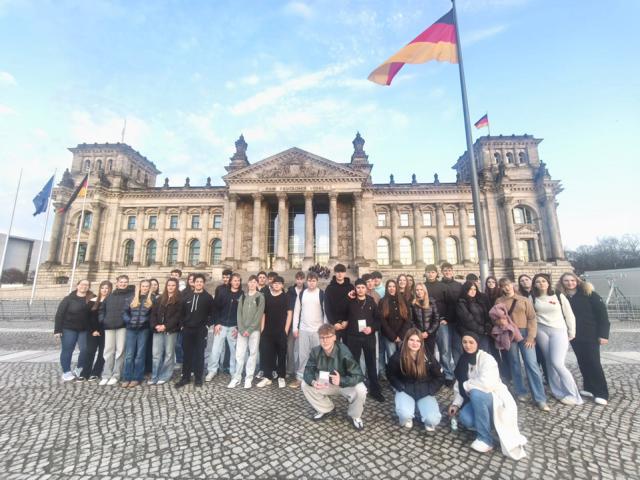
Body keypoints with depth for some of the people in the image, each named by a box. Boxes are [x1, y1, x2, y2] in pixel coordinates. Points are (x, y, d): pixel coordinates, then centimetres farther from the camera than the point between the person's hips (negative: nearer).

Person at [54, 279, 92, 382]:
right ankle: (66, 372, 17)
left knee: (85, 349, -1)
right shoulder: (69, 299, -6)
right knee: (67, 350, 4)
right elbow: (59, 314, -6)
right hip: (68, 329, -2)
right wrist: (57, 329, -11)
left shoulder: (91, 299, -2)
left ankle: (79, 369, 20)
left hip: (84, 330, 2)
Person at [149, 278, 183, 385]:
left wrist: (166, 326, -15)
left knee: (168, 354, 5)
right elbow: (153, 313, 9)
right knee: (156, 354, 6)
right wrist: (155, 325, -7)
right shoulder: (160, 298, 14)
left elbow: (178, 315, -9)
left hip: (171, 330, -4)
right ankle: (154, 377, 17)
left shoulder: (179, 299, -2)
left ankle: (164, 377, 16)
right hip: (158, 330, 4)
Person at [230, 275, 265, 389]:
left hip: (254, 330, -2)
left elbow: (259, 315, -7)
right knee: (239, 354, 3)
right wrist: (241, 329, -8)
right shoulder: (242, 297, 9)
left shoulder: (260, 297, -1)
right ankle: (237, 378, 15)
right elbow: (239, 313, 4)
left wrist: (249, 329, -12)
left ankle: (249, 378, 14)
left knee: (253, 353, 3)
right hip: (242, 330, 2)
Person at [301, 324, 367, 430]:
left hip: (345, 384, -4)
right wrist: (313, 382, -36)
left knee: (360, 390, -33)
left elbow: (359, 376, -31)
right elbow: (308, 370, -13)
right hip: (326, 384, 4)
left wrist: (341, 380, -47)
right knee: (305, 385, -13)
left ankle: (354, 415, 2)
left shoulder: (344, 353, -31)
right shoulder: (315, 351, -18)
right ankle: (325, 409, 12)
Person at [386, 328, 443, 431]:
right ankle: (408, 418, 10)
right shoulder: (398, 356, -14)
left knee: (433, 420, -22)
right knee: (405, 414, -28)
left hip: (424, 391, 1)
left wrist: (430, 390, -7)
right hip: (406, 390, -1)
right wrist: (400, 387, -10)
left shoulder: (427, 356, -10)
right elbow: (390, 374, 2)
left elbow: (439, 376, 3)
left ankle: (420, 407, 13)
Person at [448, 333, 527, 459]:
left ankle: (485, 439, -18)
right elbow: (459, 385, 2)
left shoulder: (486, 359, -19)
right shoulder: (462, 361, 1)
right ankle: (487, 422, 10)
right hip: (478, 401, 5)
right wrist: (456, 404, -9)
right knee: (465, 418, -25)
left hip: (495, 398, -5)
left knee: (476, 393, -36)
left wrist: (466, 385, -21)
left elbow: (487, 383, -33)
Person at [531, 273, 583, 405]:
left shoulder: (559, 296, -2)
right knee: (549, 363, 7)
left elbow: (569, 315, 3)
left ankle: (572, 394, 6)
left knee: (557, 363, -11)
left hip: (559, 331, -2)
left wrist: (571, 332, 3)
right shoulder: (533, 298, 2)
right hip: (541, 331, 2)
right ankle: (559, 393, 21)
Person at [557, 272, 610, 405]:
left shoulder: (588, 293, -9)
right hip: (574, 336, 3)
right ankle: (589, 388, 25)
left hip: (591, 335, -3)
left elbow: (602, 313, -9)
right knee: (582, 362, 12)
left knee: (593, 362, 2)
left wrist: (603, 334, -13)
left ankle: (602, 393, 15)